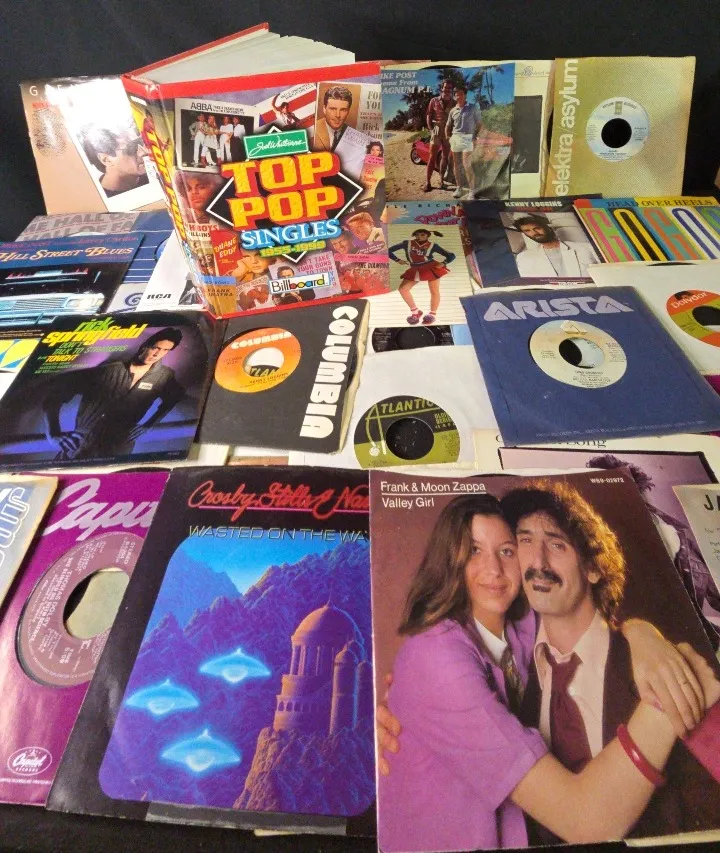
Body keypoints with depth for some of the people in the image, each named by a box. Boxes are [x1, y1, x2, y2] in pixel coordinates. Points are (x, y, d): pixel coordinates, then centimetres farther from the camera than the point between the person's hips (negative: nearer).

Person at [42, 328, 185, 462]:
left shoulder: (164, 377, -5)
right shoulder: (108, 370, -8)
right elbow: (54, 395, -5)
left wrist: (147, 425, 1)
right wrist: (53, 434, -16)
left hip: (116, 456, 0)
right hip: (77, 450, 0)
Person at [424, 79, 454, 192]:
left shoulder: (454, 103, 5)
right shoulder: (434, 101, 2)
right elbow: (428, 116, 2)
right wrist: (431, 130, -7)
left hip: (449, 132, 2)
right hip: (436, 131, -2)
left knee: (445, 157, 8)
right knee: (432, 156, -5)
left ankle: (441, 181, 17)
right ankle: (428, 182, -6)